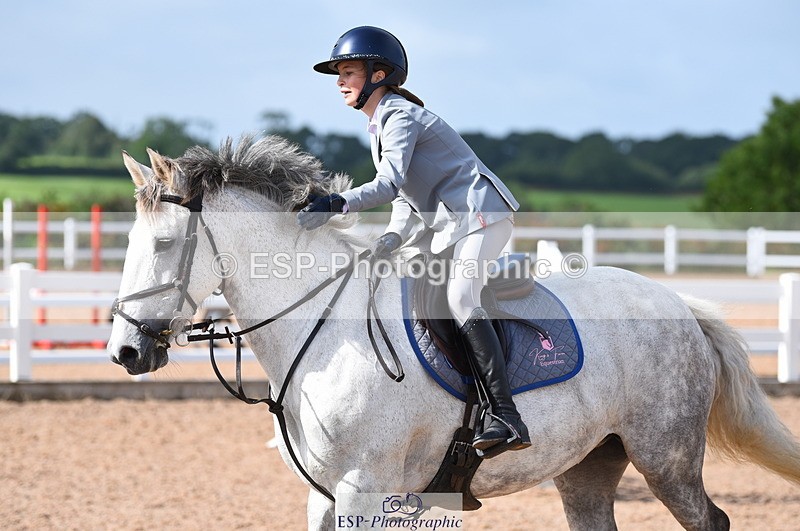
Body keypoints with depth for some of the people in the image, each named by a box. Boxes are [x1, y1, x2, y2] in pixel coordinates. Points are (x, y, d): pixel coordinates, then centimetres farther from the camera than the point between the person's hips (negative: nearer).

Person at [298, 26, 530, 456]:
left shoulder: (398, 116, -13)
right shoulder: (380, 125, 18)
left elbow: (390, 182, -28)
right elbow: (405, 195, 18)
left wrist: (337, 204, -41)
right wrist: (393, 236, -2)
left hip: (481, 212, -11)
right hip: (446, 228, 11)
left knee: (460, 298, -27)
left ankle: (506, 417, -35)